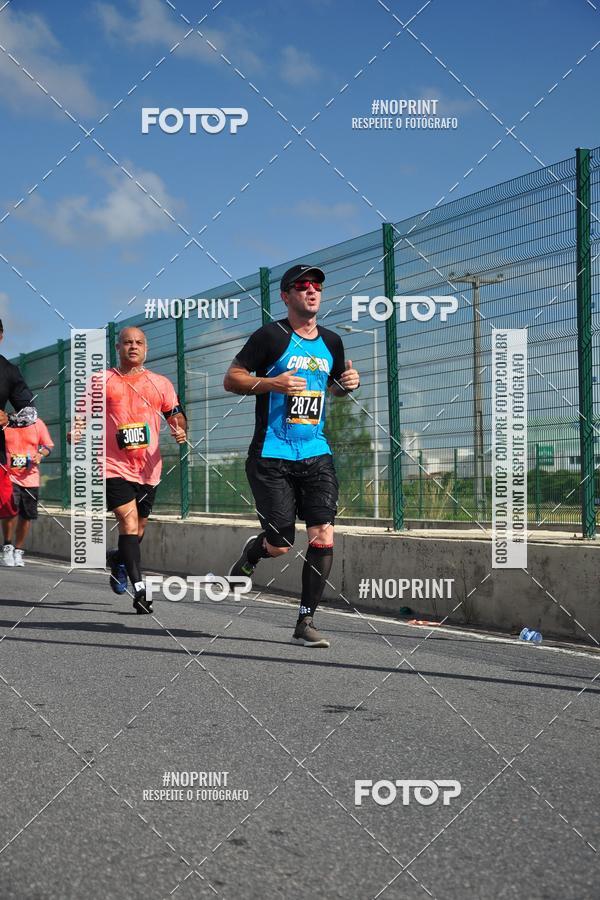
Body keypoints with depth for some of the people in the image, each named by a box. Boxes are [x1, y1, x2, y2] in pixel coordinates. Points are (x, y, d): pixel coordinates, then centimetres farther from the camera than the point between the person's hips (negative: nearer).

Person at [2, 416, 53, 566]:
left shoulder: (38, 423, 3)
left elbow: (48, 445, 11)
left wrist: (41, 454, -9)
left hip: (30, 477, 2)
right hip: (9, 475, -2)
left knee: (27, 516, 5)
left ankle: (18, 551, 23)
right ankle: (7, 547, 0)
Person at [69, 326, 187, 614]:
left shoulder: (160, 383, 10)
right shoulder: (101, 381, 5)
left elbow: (176, 415, 13)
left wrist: (181, 431, -9)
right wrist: (77, 431, -14)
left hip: (148, 469, 3)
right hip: (114, 467, -3)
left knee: (138, 528, 14)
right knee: (129, 523, -17)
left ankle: (118, 560, 46)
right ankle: (139, 589, -18)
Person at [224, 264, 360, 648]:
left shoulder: (332, 342, 11)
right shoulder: (271, 336, -5)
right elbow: (231, 379, -4)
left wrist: (348, 382, 5)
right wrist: (272, 383, -19)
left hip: (316, 454, 4)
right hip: (272, 456, -4)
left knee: (324, 536, -9)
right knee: (280, 546, -2)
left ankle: (306, 623, 2)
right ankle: (252, 551, 35)